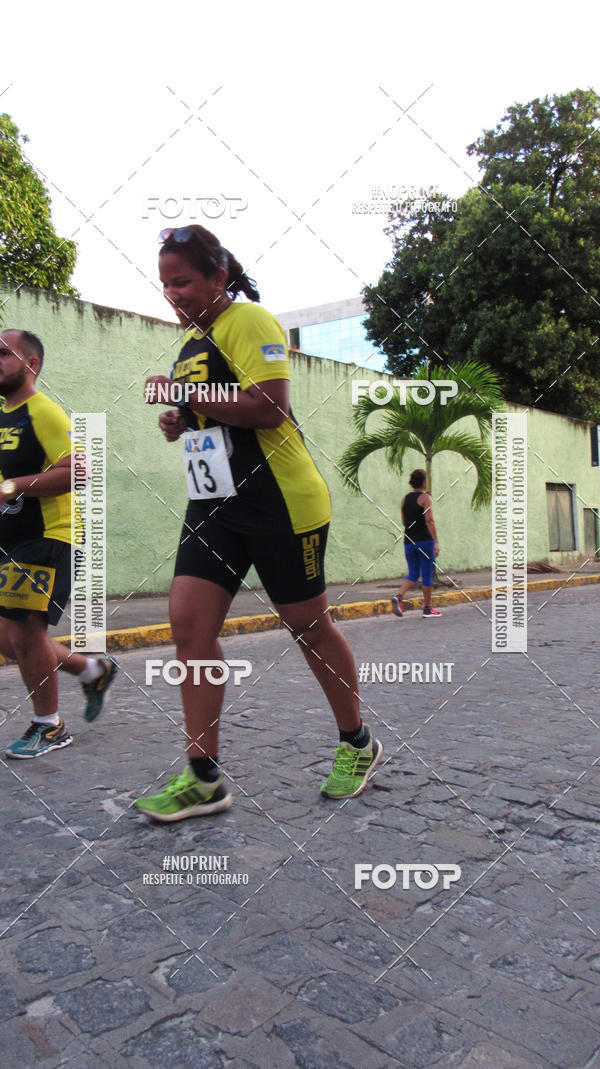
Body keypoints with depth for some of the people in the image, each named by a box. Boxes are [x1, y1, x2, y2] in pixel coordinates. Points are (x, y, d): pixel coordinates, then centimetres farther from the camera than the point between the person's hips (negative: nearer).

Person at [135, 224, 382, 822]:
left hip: (278, 502, -8)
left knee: (308, 625, 3)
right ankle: (203, 778, 3)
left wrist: (183, 394, -17)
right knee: (188, 620, -5)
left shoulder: (248, 321, -8)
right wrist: (178, 421, 10)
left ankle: (357, 744, 26)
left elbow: (269, 407, -22)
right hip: (213, 504, 8)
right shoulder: (191, 339, 19)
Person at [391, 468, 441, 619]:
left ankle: (398, 597, -12)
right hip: (424, 540, -5)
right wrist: (436, 542, -18)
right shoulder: (425, 498, -7)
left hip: (409, 541, 5)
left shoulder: (405, 499, 10)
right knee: (427, 574, 5)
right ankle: (427, 609, 12)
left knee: (413, 573, 12)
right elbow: (429, 520, -16)